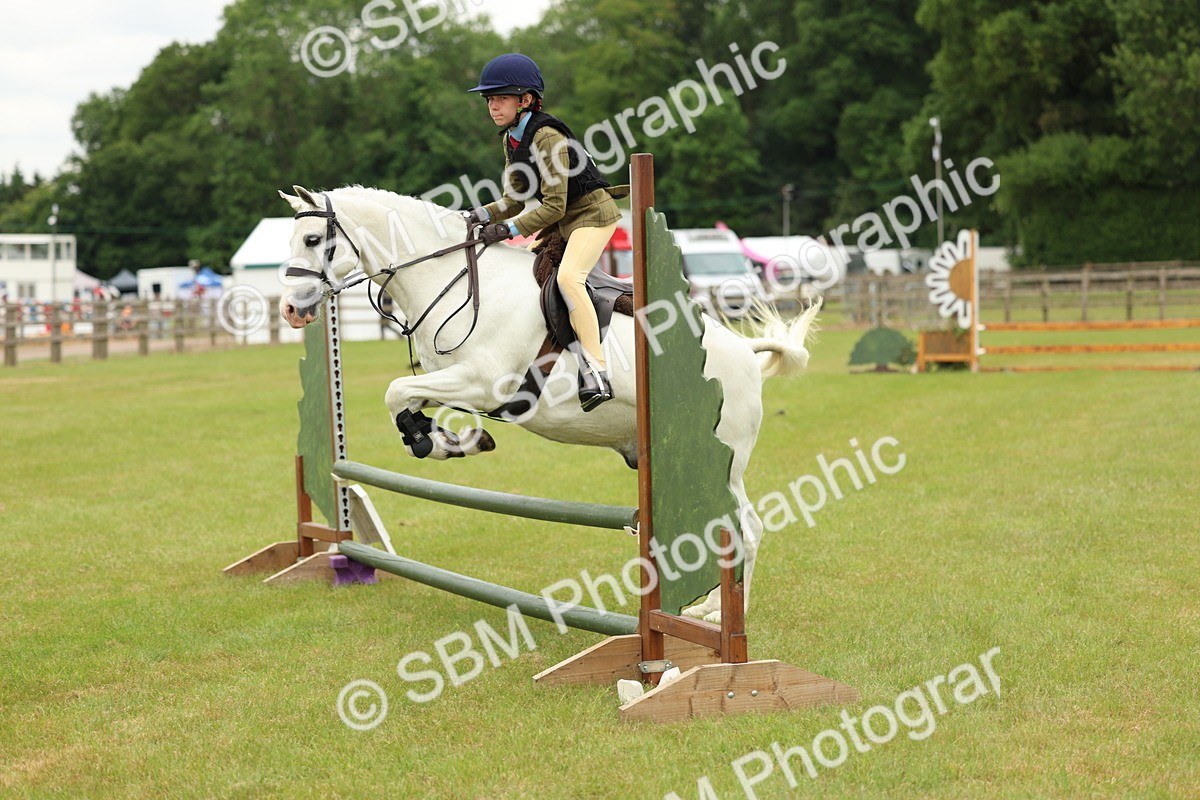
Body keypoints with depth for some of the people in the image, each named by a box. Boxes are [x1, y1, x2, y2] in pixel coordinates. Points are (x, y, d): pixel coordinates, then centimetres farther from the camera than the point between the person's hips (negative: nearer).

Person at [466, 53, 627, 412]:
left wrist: (509, 229, -26)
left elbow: (554, 206, -24)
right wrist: (483, 215, -8)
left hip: (592, 213, -10)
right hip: (560, 220, 10)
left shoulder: (547, 137, -22)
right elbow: (515, 200, 9)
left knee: (568, 276, -29)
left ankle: (597, 372, -31)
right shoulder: (511, 140, 5)